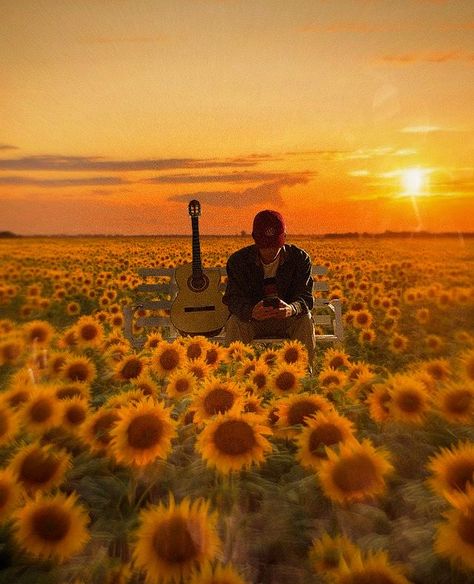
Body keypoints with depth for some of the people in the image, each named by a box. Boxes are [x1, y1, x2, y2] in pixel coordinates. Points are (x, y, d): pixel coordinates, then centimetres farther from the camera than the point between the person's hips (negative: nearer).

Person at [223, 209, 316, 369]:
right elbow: (233, 298, -17)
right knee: (234, 323, -31)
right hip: (251, 318, 0)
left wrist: (292, 309, -41)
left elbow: (305, 296, -15)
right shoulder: (238, 260, -10)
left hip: (287, 319, 0)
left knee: (305, 320, -30)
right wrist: (251, 312, -42)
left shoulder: (300, 258, -9)